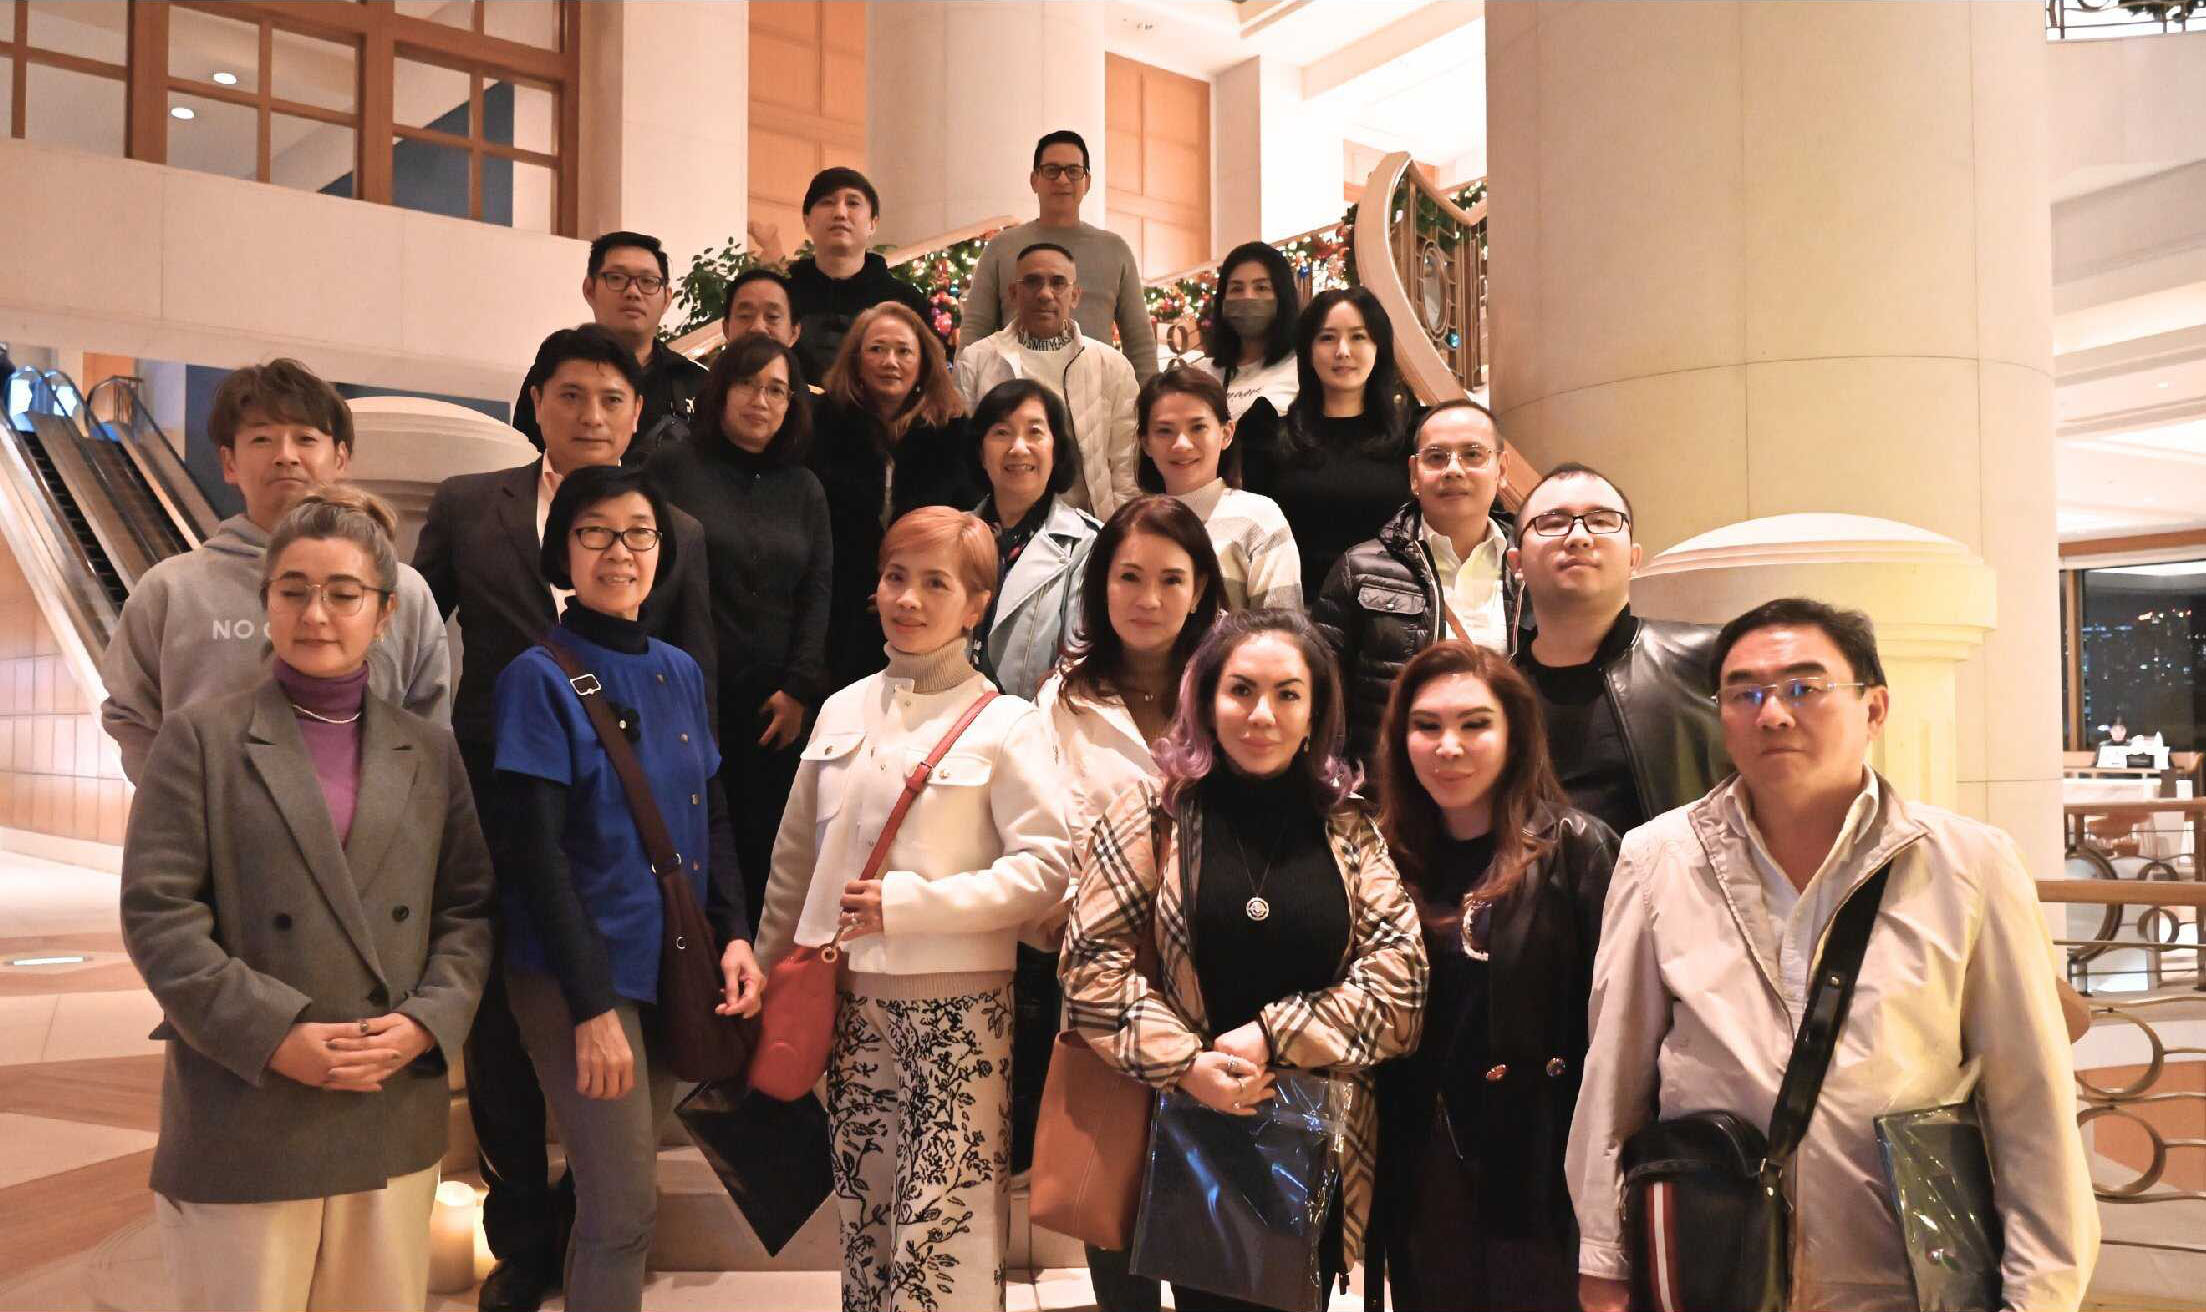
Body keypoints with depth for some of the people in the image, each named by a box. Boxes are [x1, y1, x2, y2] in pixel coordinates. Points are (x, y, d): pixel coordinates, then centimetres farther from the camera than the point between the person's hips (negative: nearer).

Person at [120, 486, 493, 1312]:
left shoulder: (429, 750, 9)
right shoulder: (202, 737, 0)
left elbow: (469, 910, 7)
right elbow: (157, 914, -7)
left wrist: (426, 1022, -10)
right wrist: (275, 1036, -15)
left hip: (395, 1113, 3)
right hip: (243, 1115, -3)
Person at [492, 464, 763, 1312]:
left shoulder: (680, 672, 8)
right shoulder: (540, 678, -10)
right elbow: (538, 854, -14)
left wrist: (735, 935, 1)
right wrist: (593, 1005, -18)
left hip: (672, 970, 6)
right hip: (582, 977, -6)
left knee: (619, 1193, 16)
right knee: (626, 1208, -4)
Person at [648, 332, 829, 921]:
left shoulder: (804, 490, 15)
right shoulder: (674, 468, 5)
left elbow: (816, 595, 9)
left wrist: (799, 689, -1)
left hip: (773, 711, 3)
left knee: (762, 854, 1)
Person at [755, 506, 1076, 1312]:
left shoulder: (1006, 724, -6)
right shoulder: (841, 711, 9)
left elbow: (1047, 866, -11)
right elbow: (795, 856, 15)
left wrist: (909, 902, -16)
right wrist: (768, 971, 15)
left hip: (958, 1003, -4)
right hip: (850, 997, 5)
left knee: (945, 1229, -3)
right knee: (861, 1213, 13)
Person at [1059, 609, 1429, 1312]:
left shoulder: (1350, 831, 5)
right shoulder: (1156, 814, -1)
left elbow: (1399, 971, -3)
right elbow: (1091, 959, -5)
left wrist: (1272, 1036, -12)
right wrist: (1184, 1062, -14)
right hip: (1189, 1132, -2)